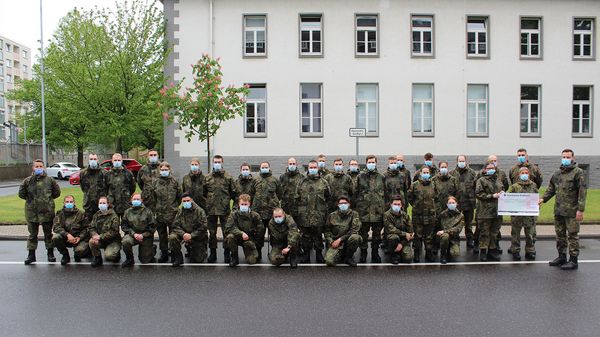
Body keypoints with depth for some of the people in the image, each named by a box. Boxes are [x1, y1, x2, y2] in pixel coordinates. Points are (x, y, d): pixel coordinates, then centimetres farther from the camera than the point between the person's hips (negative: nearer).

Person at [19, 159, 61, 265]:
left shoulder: (49, 180, 0)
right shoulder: (28, 181, 1)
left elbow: (57, 192, 8)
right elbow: (21, 193, 9)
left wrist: (48, 198, 6)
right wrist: (30, 199, 6)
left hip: (47, 211, -1)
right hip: (31, 212, 1)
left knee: (48, 234, 9)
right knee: (32, 234, 9)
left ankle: (50, 253, 19)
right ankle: (31, 254, 18)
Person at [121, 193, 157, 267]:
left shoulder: (147, 211, -7)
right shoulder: (128, 212, -1)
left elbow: (153, 227, -6)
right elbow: (124, 225, 0)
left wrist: (143, 235, -16)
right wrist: (134, 234, -14)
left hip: (145, 236, -2)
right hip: (132, 234, 2)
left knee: (145, 261, 4)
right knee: (125, 241, -34)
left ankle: (152, 248, 39)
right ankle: (129, 259, -8)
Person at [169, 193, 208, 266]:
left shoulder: (199, 211, -13)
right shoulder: (180, 211, -1)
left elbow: (203, 228, -17)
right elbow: (175, 226, -5)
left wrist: (191, 236, -25)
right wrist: (183, 234, -24)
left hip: (198, 237, -3)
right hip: (185, 235, 3)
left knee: (197, 260, -1)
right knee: (172, 237, -27)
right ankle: (178, 257, -8)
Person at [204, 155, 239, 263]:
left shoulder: (228, 177, 2)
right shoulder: (208, 178, 8)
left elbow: (235, 193, 3)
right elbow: (203, 194, 12)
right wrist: (204, 206, 6)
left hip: (224, 209, -2)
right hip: (211, 210, 2)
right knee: (212, 233, 9)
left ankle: (227, 254, 14)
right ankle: (212, 254, 20)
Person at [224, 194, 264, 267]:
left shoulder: (255, 215, -10)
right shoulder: (234, 214, -11)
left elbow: (260, 230, 0)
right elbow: (228, 228, -22)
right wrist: (241, 233, -32)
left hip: (249, 240, 0)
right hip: (238, 237, 0)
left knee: (252, 261, -17)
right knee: (230, 237, -33)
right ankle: (234, 257, -12)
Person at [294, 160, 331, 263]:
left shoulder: (323, 182, 5)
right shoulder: (302, 182, 6)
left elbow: (328, 197, 11)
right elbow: (297, 197, 8)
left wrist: (321, 206, 7)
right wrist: (300, 208, 3)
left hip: (319, 215, 0)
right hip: (305, 215, 1)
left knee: (318, 236, 9)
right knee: (305, 236, 7)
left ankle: (319, 255, 21)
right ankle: (305, 257, 18)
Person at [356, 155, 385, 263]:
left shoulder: (381, 177, 9)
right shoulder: (361, 177, 5)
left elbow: (385, 194, 10)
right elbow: (356, 193, 5)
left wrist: (384, 208, 5)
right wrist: (357, 208, 0)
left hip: (378, 210, 1)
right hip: (364, 210, -1)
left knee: (377, 233, 8)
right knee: (363, 234, 5)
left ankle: (375, 254, 21)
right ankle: (363, 254, 16)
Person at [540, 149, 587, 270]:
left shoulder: (577, 172, -6)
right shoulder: (557, 173, 14)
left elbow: (582, 191, -11)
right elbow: (551, 189, 22)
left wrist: (580, 209, -16)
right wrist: (543, 199, 7)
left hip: (572, 211, -7)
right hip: (558, 210, 7)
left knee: (572, 235, 0)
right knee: (560, 234, 14)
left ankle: (573, 260, 7)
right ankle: (561, 257, 25)